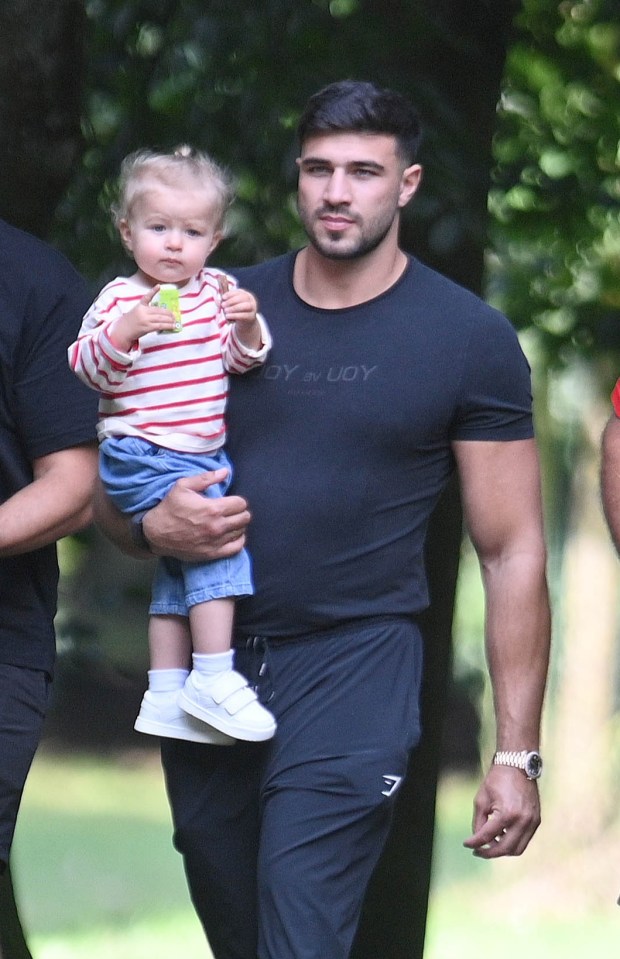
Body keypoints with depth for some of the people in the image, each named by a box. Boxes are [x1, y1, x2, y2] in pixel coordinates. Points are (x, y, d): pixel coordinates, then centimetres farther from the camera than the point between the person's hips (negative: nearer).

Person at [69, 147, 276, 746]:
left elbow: (238, 359, 8)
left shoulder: (214, 292, 8)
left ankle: (165, 696, 19)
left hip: (205, 455, 7)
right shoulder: (119, 300, -7)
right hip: (141, 458, -7)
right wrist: (123, 332, -27)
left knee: (179, 574, 11)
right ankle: (213, 678, -17)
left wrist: (247, 327, -12)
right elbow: (84, 370, -11)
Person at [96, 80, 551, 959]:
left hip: (353, 665, -4)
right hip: (206, 658, 4)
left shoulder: (470, 341, -1)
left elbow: (512, 552, -1)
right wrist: (154, 525, -12)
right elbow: (111, 488, 14)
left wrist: (517, 755, -6)